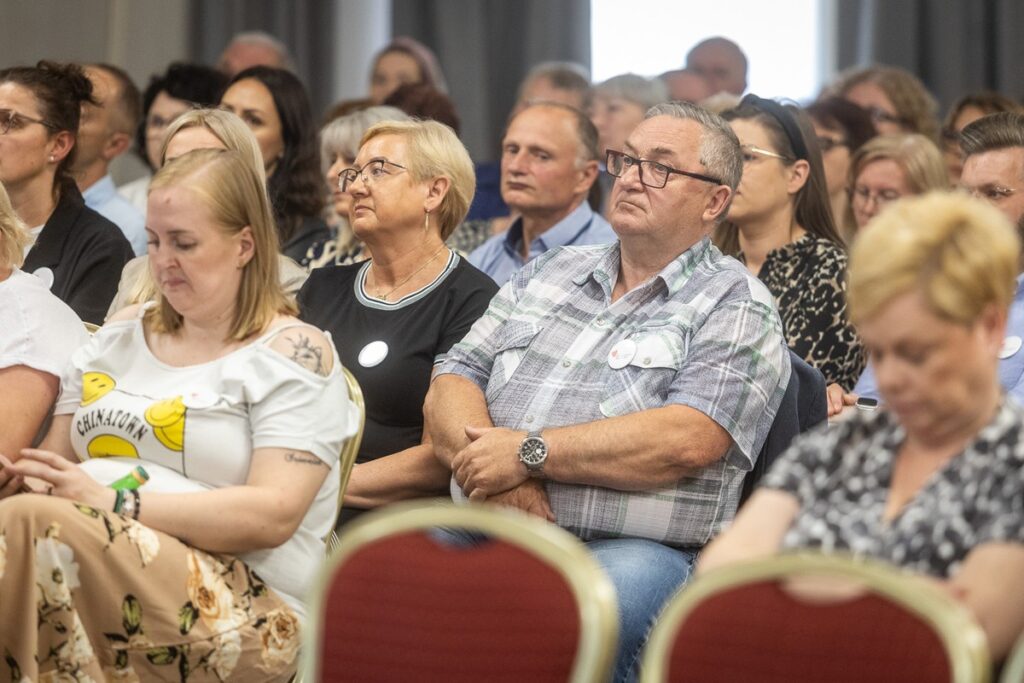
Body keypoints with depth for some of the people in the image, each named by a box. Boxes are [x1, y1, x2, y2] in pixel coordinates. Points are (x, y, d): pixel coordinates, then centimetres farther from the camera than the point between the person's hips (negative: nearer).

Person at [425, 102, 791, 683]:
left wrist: (529, 452, -11)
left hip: (630, 551, -5)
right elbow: (450, 388, 15)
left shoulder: (736, 306, 5)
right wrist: (492, 467, -8)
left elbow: (688, 440, -12)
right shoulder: (550, 273, 24)